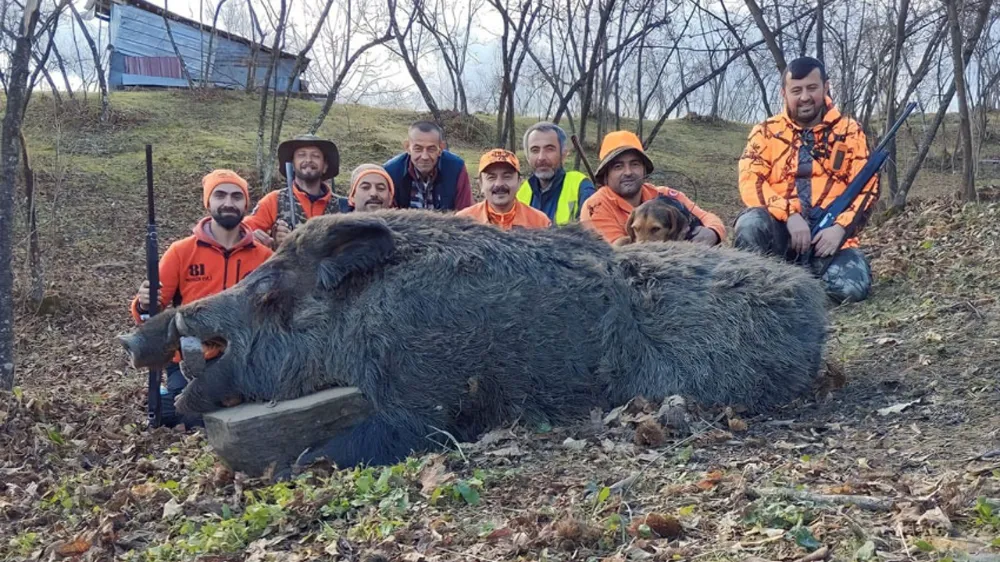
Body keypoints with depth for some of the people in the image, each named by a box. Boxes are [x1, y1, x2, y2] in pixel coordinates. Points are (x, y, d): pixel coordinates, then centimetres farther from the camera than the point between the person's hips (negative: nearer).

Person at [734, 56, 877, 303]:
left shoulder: (850, 131, 9)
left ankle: (812, 272, 7)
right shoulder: (766, 132, 6)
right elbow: (751, 183, -8)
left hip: (829, 235, 1)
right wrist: (790, 215, -22)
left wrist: (840, 228, -14)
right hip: (779, 230, -1)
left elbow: (867, 187, 3)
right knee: (751, 223, -35)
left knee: (851, 288, -27)